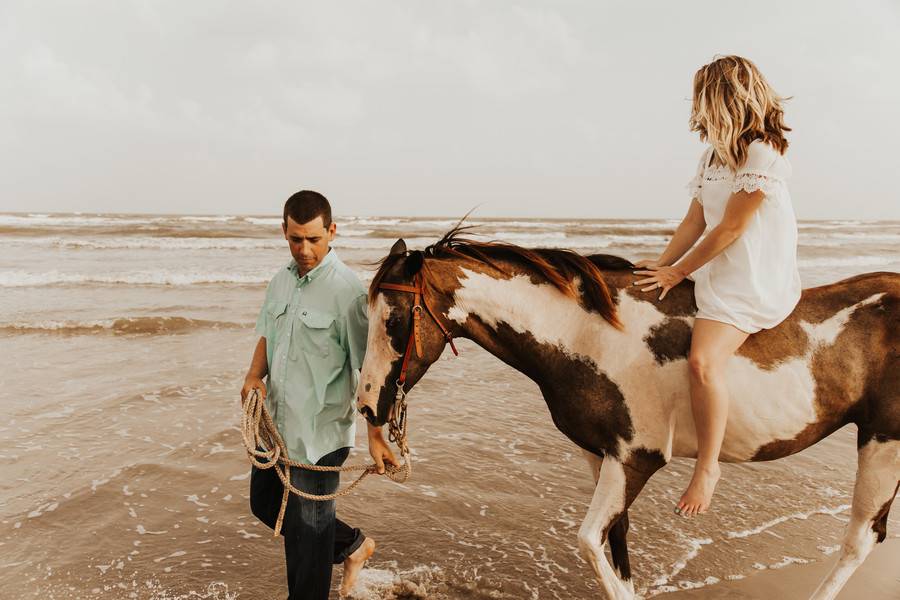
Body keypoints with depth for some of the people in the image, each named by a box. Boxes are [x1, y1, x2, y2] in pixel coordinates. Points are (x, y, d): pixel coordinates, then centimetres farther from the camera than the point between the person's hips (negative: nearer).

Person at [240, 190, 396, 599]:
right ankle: (352, 545, 40)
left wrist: (374, 436, -21)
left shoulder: (346, 290, -19)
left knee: (306, 529, 7)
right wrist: (254, 376, -3)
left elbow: (367, 369, -18)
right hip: (277, 422, 8)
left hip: (318, 433, -8)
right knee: (265, 503, 24)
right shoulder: (281, 280, 4)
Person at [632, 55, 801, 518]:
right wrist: (661, 264, 1)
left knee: (702, 361, -29)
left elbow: (730, 228, -18)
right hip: (713, 272, 10)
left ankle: (707, 466, -13)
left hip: (753, 281, -10)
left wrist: (677, 273, -13)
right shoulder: (715, 155, 13)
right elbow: (695, 220, 11)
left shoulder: (764, 155, -15)